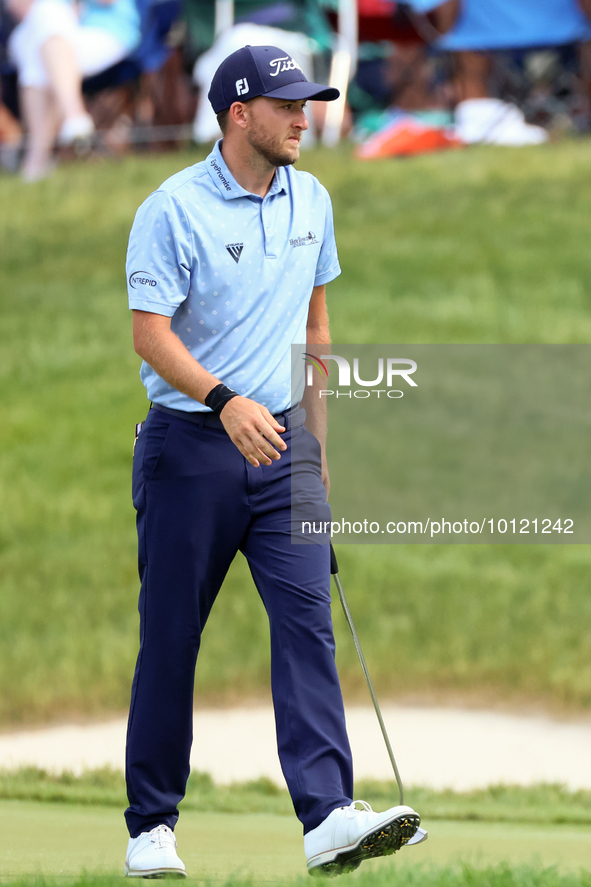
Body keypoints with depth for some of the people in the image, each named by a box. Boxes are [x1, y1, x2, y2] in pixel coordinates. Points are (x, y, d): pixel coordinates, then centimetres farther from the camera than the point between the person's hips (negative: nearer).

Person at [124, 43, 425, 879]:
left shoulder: (311, 201, 9)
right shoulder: (174, 209, -10)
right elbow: (151, 334, -15)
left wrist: (316, 437, 17)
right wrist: (225, 401, -30)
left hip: (282, 444, 4)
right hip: (191, 445, -4)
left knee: (307, 620, -10)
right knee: (171, 640, 2)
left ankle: (329, 816, -19)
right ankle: (151, 824, 14)